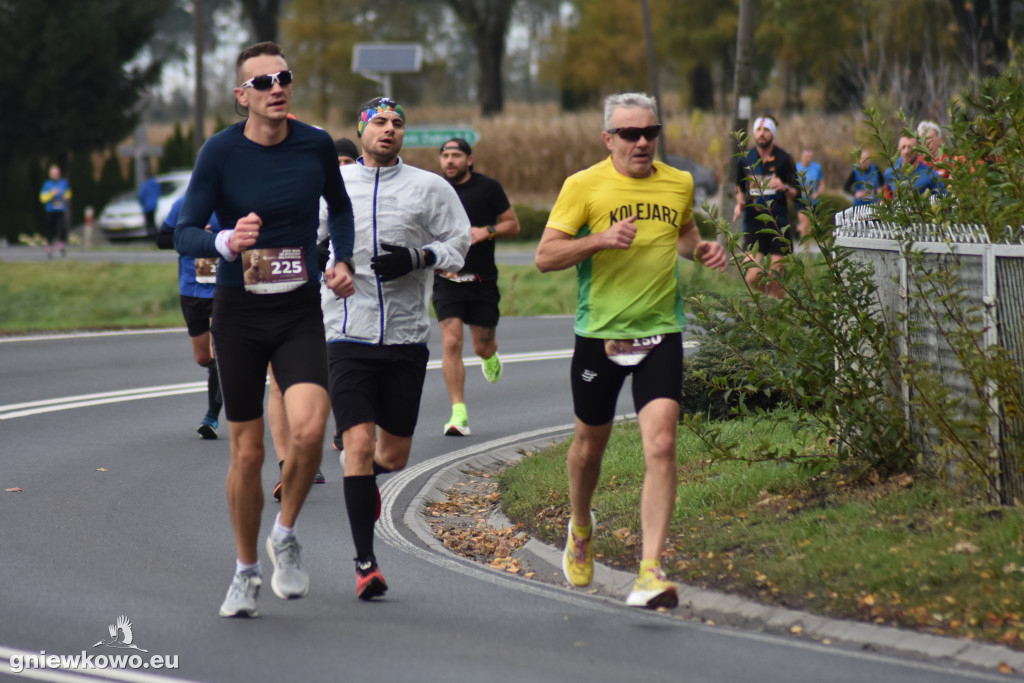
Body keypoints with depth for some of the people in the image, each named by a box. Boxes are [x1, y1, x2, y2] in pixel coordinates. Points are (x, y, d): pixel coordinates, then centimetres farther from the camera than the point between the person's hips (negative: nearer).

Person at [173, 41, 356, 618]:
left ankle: (286, 535, 5)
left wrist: (343, 261, 3)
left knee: (309, 428, -21)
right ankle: (247, 571, 23)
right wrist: (227, 243, -29)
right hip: (239, 312, -1)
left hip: (300, 311, 1)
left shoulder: (316, 145, -1)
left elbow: (340, 208, 18)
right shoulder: (220, 152, -8)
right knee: (247, 451, 3)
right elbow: (184, 233, -9)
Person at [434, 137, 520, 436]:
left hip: (482, 280, 0)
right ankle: (459, 414, -13)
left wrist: (486, 231, -13)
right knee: (451, 343, -14)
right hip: (446, 280, 0)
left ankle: (490, 357, 49)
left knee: (482, 346, 8)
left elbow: (513, 225, 5)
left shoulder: (488, 188, 0)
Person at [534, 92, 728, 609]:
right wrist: (601, 238, -23)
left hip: (660, 334, 1)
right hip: (599, 334, -1)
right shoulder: (584, 186, -6)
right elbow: (545, 257, -9)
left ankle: (650, 572, -16)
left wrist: (703, 251, 4)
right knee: (590, 442, 15)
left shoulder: (679, 185, 5)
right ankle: (581, 529, 46)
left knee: (660, 445, -15)